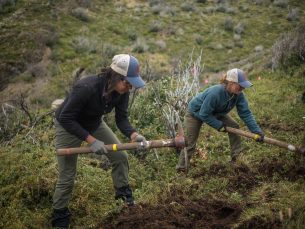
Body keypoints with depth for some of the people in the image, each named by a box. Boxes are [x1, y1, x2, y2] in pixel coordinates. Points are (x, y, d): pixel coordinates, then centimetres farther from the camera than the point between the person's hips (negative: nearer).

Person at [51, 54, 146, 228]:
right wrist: (91, 140, -36)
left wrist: (133, 135, -34)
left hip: (95, 123, 6)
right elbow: (65, 119, -33)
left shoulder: (122, 92, -21)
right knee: (67, 176, 1)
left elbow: (121, 119, -14)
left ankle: (122, 190, 26)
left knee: (120, 156, 1)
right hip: (69, 126, -6)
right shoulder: (86, 88, -40)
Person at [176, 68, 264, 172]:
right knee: (190, 144, -5)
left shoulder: (238, 94, -23)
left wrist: (257, 131, -26)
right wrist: (219, 125, -27)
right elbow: (204, 114, -33)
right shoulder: (215, 93, -42)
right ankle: (181, 169, 9)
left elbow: (245, 113, -20)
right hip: (195, 112, -6)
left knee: (234, 126, -6)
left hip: (215, 113, 6)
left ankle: (236, 158, 5)